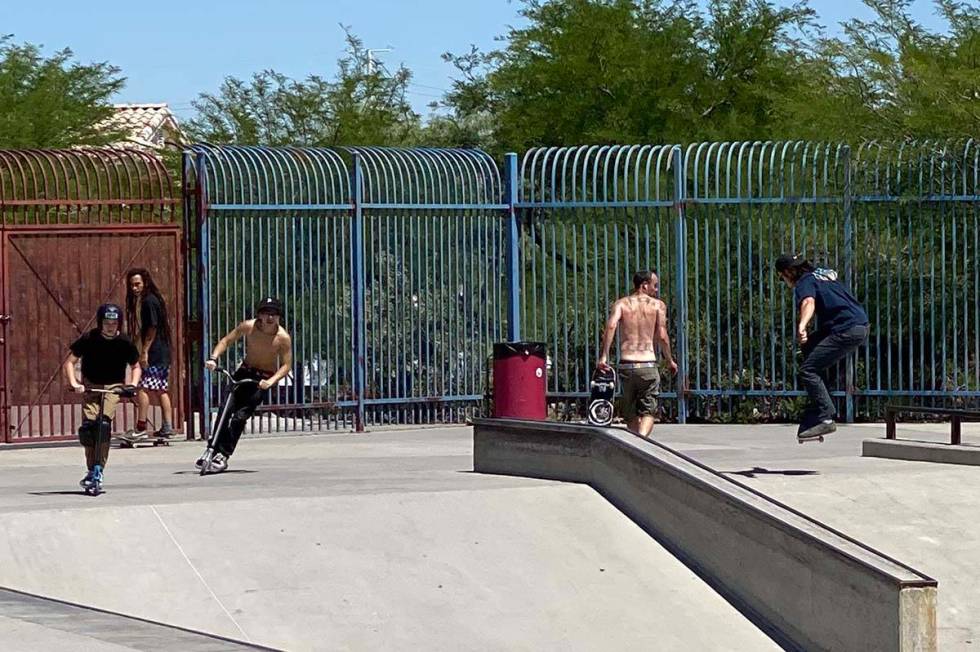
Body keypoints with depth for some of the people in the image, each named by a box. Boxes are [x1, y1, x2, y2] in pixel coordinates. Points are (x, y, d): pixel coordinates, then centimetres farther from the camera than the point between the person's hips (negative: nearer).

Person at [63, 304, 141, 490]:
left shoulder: (125, 343, -7)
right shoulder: (89, 339, -10)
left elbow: (135, 367, 9)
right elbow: (69, 363, -5)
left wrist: (133, 384, -10)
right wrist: (74, 384, -19)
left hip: (114, 386, -1)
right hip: (91, 385, 1)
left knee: (104, 421, -25)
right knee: (88, 425, -15)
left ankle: (98, 469, -21)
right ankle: (92, 470, 0)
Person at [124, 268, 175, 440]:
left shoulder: (148, 301, -11)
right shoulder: (154, 299, 17)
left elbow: (152, 328, -17)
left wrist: (145, 351, -18)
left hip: (154, 353, -10)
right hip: (163, 353, 10)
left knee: (143, 387, -10)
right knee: (161, 390, 11)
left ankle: (141, 427, -13)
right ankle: (167, 426, 11)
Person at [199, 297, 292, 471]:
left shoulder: (283, 338, -19)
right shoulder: (248, 327, -14)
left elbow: (286, 365, -15)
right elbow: (226, 341, -4)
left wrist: (271, 381, -31)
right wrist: (214, 358, -19)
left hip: (263, 378, -3)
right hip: (245, 371, 3)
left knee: (240, 415, -15)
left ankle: (223, 455, -8)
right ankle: (215, 450, -4)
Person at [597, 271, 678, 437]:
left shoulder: (621, 304, 9)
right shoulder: (658, 305, 5)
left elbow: (611, 325, -10)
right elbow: (662, 336, -6)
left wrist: (604, 356, -12)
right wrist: (670, 360, 7)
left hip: (626, 365, 2)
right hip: (648, 365, -2)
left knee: (631, 414, 17)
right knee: (648, 411, 0)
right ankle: (641, 441, -26)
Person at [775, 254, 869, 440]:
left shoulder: (805, 282, -6)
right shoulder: (825, 273, 23)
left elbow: (808, 302, -30)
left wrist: (802, 325, -47)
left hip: (847, 330, -10)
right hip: (861, 324, 10)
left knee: (808, 371, -10)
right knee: (809, 346, 26)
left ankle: (825, 418, -16)